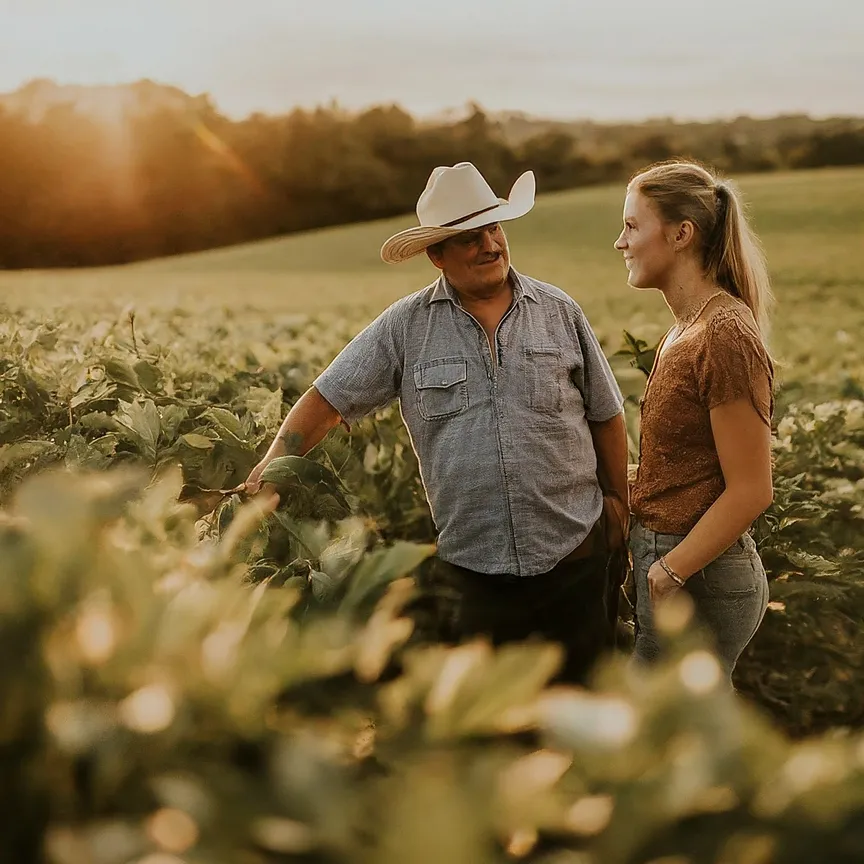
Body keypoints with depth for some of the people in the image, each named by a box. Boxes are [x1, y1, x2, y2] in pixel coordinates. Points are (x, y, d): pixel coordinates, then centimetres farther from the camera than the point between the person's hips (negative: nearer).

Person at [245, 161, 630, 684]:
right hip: (473, 569, -1)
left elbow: (607, 415, 10)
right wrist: (270, 470, -12)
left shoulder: (559, 312, 3)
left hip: (574, 557, 1)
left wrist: (618, 501, 9)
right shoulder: (405, 327, -1)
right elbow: (327, 400, -1)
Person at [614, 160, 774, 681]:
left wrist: (668, 574, -16)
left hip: (697, 579, -9)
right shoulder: (688, 329, 9)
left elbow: (751, 492, -21)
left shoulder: (726, 336, -21)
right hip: (668, 558, 9)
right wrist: (660, 567, 10)